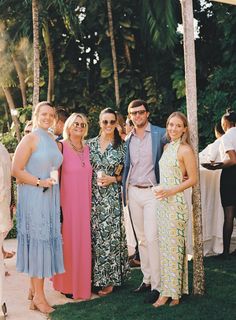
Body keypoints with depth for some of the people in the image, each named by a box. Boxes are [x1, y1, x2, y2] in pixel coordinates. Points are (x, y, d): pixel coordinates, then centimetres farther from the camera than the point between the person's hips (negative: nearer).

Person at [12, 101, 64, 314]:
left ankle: (35, 288, 24)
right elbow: (16, 170, -11)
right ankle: (39, 296, 6)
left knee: (46, 241, 10)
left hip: (50, 197, 7)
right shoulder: (30, 139, -7)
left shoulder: (54, 142, 14)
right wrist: (39, 182, -17)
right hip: (33, 197, -7)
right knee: (37, 241, -3)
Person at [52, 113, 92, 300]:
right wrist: (58, 204, -12)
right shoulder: (61, 147, -7)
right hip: (67, 202, -5)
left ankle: (82, 282, 22)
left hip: (84, 203, 6)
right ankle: (68, 285, 11)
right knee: (68, 242, 0)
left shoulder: (87, 149, 11)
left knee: (83, 242, 9)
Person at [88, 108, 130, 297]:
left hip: (112, 196, -2)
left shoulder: (122, 146, 1)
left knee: (109, 234, -2)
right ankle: (95, 275, 17)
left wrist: (113, 179, -10)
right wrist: (95, 179, -3)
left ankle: (109, 279, 9)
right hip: (93, 195, 3)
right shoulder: (91, 144, 7)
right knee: (94, 234, 5)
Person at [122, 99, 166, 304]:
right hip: (133, 192, 5)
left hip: (152, 191, -5)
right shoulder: (127, 139, 12)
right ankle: (147, 279, 20)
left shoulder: (160, 134, -3)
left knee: (152, 238, -10)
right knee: (141, 239, 11)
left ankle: (156, 285, -3)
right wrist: (124, 191, 12)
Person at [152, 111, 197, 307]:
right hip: (162, 201, 7)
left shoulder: (185, 150, -9)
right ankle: (167, 290, 18)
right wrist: (159, 190, 5)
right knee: (164, 245, 9)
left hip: (176, 201, -7)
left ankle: (173, 291, 8)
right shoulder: (166, 147, 12)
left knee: (174, 245, -2)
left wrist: (171, 191, -17)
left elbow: (193, 179, -10)